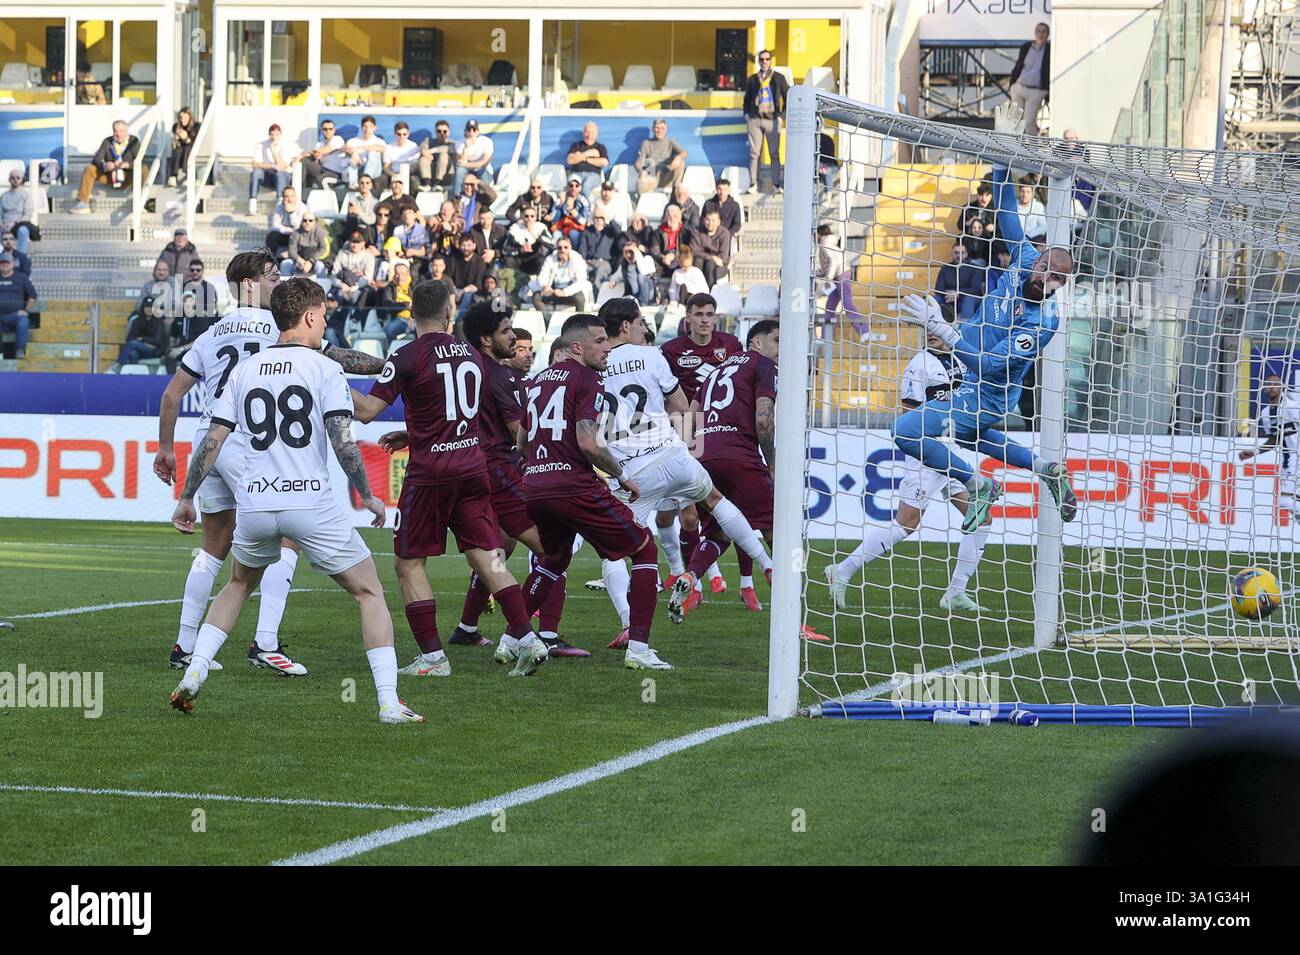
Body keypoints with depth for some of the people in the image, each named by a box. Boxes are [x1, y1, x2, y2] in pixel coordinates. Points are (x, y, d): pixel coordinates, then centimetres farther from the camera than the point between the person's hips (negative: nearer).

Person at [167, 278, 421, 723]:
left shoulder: (245, 371, 10)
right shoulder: (325, 369, -3)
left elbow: (212, 440, 8)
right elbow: (343, 443, -11)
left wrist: (186, 498, 17)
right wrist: (367, 496, 1)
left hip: (253, 505, 4)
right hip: (310, 502, -4)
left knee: (238, 586, 30)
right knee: (370, 593, 8)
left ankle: (193, 674, 17)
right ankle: (389, 702, -3)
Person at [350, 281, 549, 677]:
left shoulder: (408, 357, -9)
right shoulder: (472, 354, 10)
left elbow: (367, 410, -12)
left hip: (429, 471, -5)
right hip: (472, 464, 5)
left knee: (409, 563, 5)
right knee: (485, 557, 6)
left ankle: (432, 656, 1)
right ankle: (526, 638, -6)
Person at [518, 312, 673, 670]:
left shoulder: (537, 380, 18)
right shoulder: (586, 380, -6)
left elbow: (522, 443, 23)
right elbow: (588, 443, -16)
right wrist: (622, 476, -3)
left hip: (534, 489, 8)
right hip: (574, 489, -8)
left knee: (553, 560, 33)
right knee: (645, 550, 5)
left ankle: (511, 640, 26)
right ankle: (638, 647, -5)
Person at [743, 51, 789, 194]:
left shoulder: (779, 78, 7)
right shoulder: (753, 79, 12)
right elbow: (747, 99, 19)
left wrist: (782, 116, -3)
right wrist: (747, 115, 5)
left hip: (772, 119, -1)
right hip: (755, 119, 1)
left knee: (774, 154, -1)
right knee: (754, 154, -1)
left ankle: (776, 184, 3)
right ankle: (753, 184, 3)